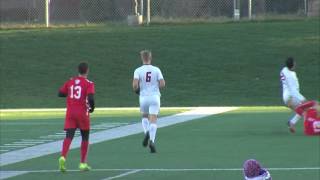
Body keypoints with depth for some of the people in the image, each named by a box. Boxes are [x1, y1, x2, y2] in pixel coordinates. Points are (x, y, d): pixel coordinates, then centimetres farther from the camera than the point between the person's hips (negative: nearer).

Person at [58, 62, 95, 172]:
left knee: (69, 136, -4)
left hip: (70, 113, 3)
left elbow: (60, 93, 11)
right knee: (85, 137, 12)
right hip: (82, 113, -3)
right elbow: (90, 98, -18)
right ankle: (83, 163, 13)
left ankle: (63, 157, -29)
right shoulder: (88, 84, -6)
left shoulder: (70, 82, 8)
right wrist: (92, 108, -1)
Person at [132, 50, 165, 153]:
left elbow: (135, 84, -14)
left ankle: (146, 132, -2)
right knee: (153, 120, -2)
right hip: (155, 97, 0)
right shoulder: (156, 70, 0)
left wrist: (136, 90, 8)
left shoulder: (138, 71, -3)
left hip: (143, 97, 0)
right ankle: (151, 141, -21)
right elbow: (162, 84, -5)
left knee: (144, 117, 24)